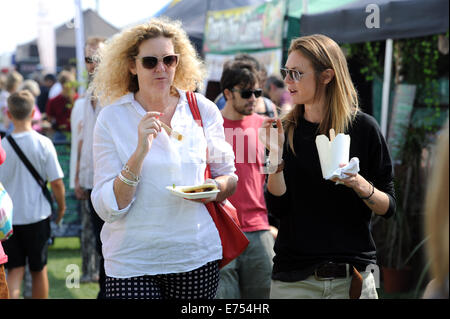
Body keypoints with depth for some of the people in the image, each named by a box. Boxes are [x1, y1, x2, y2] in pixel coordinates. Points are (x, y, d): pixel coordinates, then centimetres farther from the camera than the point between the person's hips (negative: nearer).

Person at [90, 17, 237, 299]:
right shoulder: (112, 118, -5)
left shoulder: (204, 110, 2)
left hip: (197, 256, 2)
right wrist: (140, 151, -22)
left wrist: (218, 187, -10)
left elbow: (230, 176, 13)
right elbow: (107, 209, -11)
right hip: (133, 263, -2)